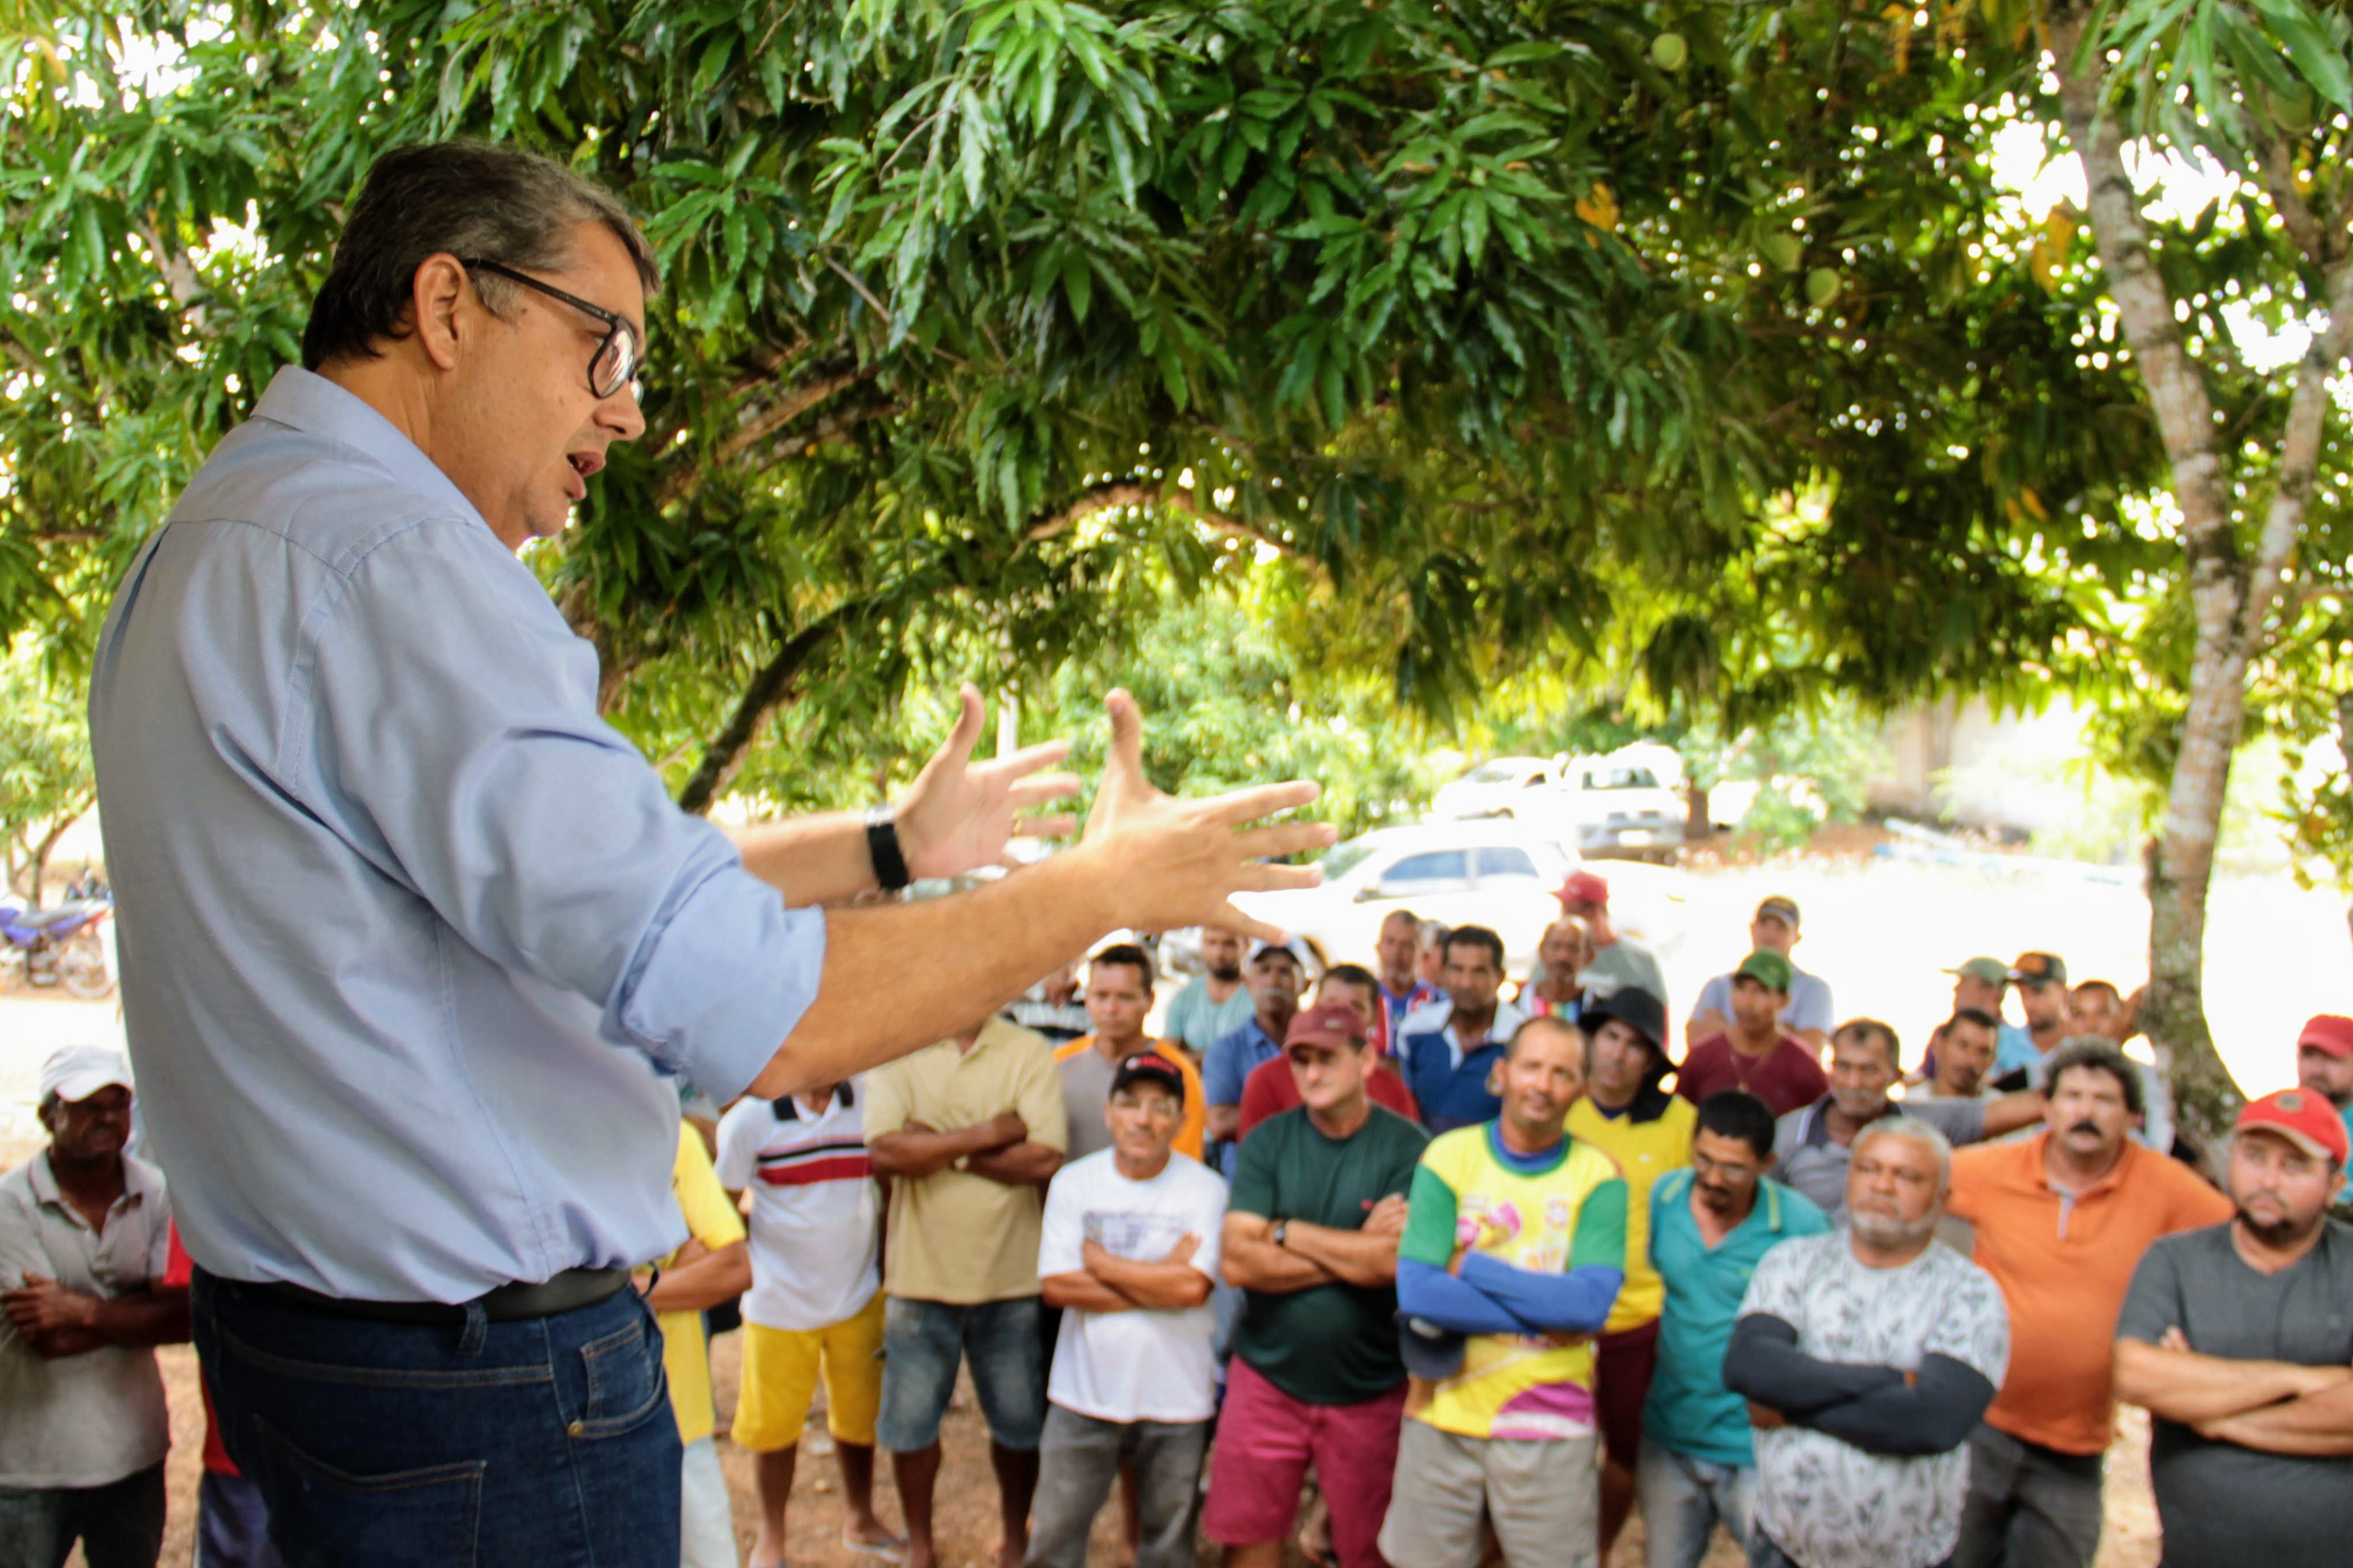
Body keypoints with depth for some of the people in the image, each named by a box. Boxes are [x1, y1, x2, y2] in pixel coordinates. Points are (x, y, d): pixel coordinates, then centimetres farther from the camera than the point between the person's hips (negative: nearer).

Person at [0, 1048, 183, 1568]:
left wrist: (86, 1311, -18)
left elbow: (184, 1319, -9)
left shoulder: (157, 1194, -2)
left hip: (134, 1453, 3)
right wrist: (139, 1312, -12)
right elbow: (49, 1339, -17)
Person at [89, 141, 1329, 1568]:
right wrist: (1107, 882, -14)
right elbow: (754, 1012, -27)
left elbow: (599, 880, 17)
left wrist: (888, 846, 19)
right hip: (482, 1395, -10)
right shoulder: (383, 557, -22)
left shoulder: (218, 546, 12)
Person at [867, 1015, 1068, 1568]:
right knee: (910, 1423, 10)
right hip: (921, 1275, 0)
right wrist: (987, 1134, -17)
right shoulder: (896, 1052, -3)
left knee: (1019, 1424, 12)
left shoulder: (1029, 1053, -3)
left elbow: (1046, 1159, -16)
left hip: (1011, 1277, 0)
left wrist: (938, 1148, -15)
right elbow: (883, 1151, -17)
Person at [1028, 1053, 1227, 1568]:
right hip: (1085, 1394, 1)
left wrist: (1099, 1260, -10)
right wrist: (1159, 1283, -13)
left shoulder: (1206, 1190, -5)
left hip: (1177, 1402, -1)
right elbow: (1056, 1285, -9)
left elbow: (1193, 1287, -18)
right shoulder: (1073, 1182, 0)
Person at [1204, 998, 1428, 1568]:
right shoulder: (1268, 1143, -1)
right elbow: (1236, 1261, -12)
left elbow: (1396, 1261, -21)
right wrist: (1356, 1253, -16)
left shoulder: (1407, 1148, -8)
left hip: (1370, 1389, -2)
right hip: (1268, 1376, 2)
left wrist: (1287, 1233, -11)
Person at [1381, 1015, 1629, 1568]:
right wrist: (1545, 1317, -15)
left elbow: (1592, 1304, -16)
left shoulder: (1599, 1178, -1)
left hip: (1550, 1429, -1)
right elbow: (1416, 1293, -13)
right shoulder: (1449, 1156, -2)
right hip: (1444, 1418, 1)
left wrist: (1471, 1266, -14)